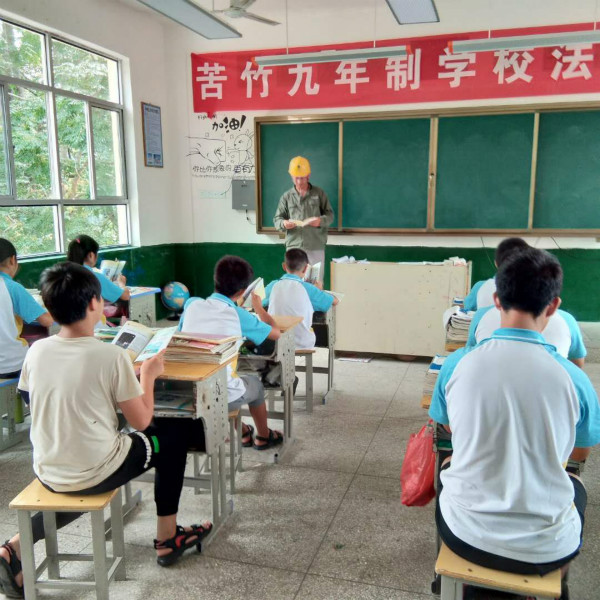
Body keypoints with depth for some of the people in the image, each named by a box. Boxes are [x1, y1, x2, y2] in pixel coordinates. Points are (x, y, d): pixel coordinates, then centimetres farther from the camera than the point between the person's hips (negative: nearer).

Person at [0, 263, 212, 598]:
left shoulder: (37, 351, -5)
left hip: (48, 473, 6)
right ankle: (167, 539, 25)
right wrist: (149, 375, 4)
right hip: (94, 474, -5)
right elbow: (141, 422, -11)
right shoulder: (111, 355, -20)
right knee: (174, 435, 15)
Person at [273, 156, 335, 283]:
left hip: (316, 247, -1)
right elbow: (277, 219, 8)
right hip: (293, 247, 1)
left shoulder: (319, 193, 7)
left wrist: (321, 220, -16)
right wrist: (283, 224, -16)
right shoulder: (286, 196, 10)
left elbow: (330, 215, 7)